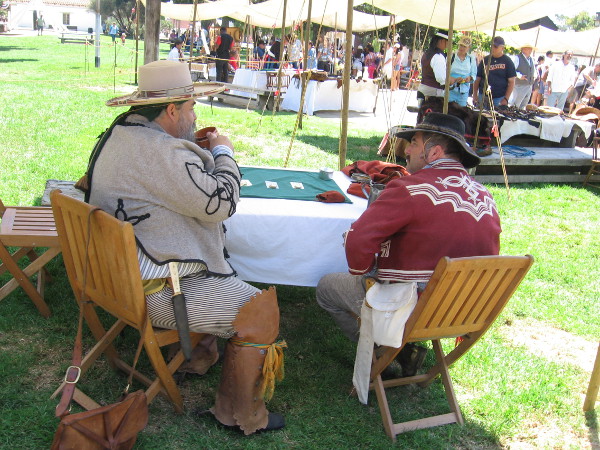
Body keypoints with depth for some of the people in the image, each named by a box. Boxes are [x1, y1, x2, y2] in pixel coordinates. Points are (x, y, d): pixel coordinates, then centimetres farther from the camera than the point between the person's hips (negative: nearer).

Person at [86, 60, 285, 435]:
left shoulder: (117, 135, 7)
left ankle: (200, 357, 44)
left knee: (222, 276, 32)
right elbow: (221, 202, -23)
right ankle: (244, 416, 8)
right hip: (156, 293, -11)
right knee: (260, 311, -6)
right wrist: (223, 153, -6)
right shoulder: (161, 152, -27)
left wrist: (201, 152, 10)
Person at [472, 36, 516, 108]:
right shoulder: (485, 60, 9)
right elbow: (477, 79, 11)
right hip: (483, 97, 2)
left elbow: (511, 82, -1)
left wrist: (506, 99, -11)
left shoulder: (507, 61, 2)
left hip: (499, 98, -2)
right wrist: (475, 95, 0)